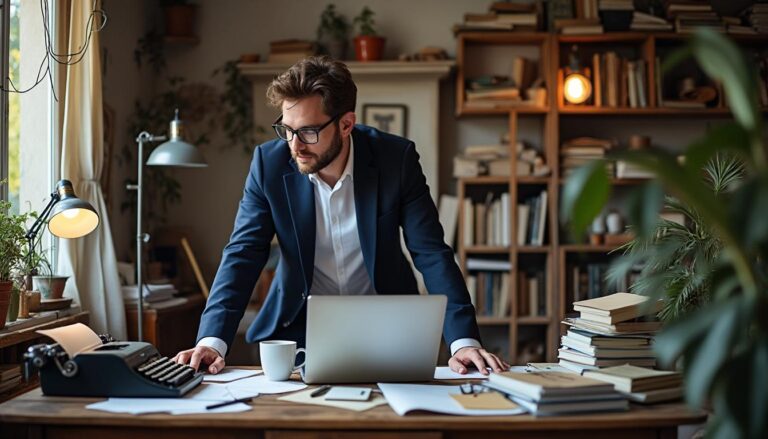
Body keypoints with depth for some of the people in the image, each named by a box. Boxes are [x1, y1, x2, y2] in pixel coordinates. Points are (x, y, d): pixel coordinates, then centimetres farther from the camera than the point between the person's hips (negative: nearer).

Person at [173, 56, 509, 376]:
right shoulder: (269, 163, -10)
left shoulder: (396, 158, -13)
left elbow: (432, 254, -13)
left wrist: (464, 341, -25)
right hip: (299, 327, 0)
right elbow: (242, 255, -11)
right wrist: (212, 340, -25)